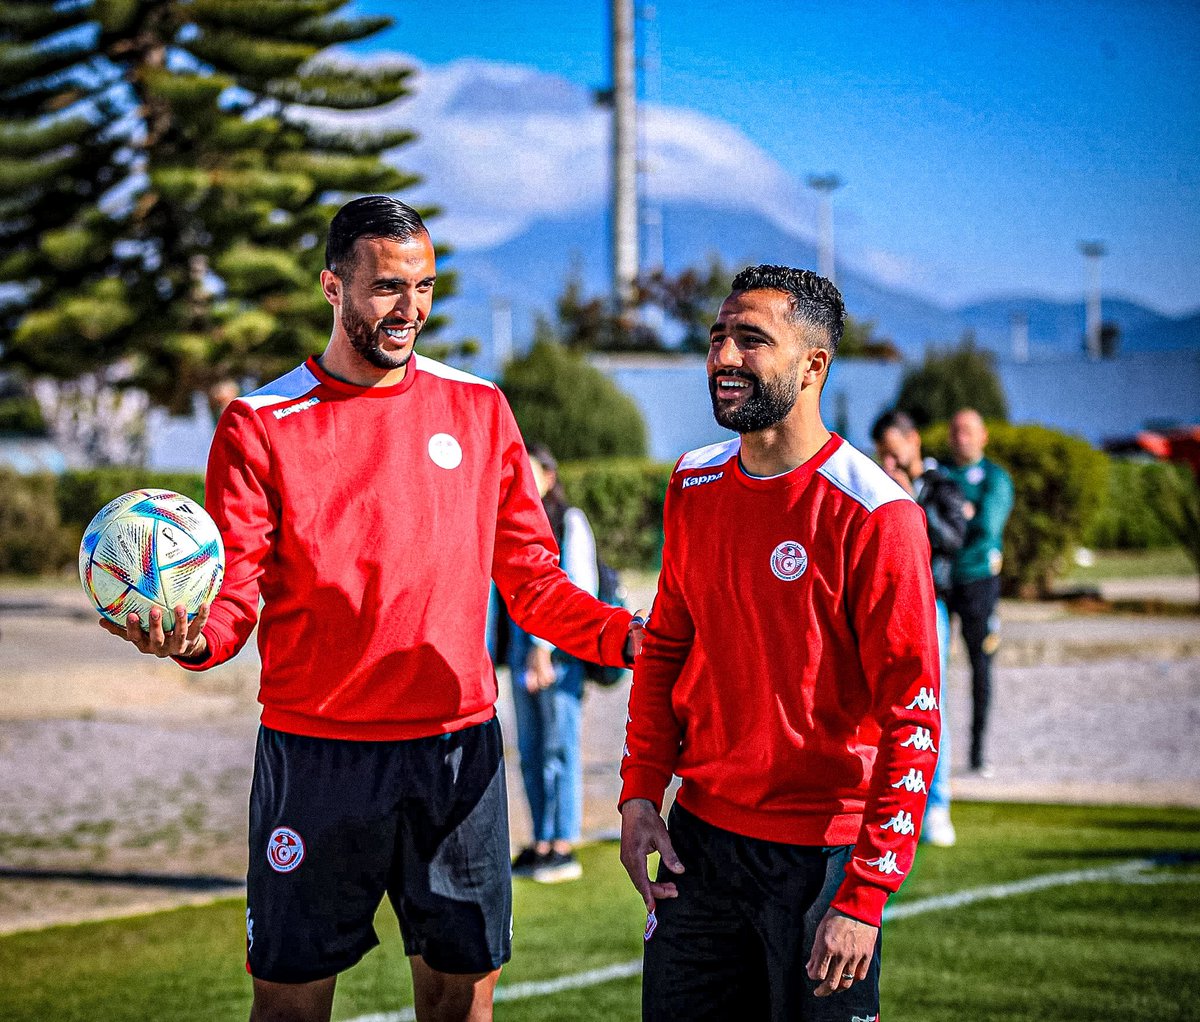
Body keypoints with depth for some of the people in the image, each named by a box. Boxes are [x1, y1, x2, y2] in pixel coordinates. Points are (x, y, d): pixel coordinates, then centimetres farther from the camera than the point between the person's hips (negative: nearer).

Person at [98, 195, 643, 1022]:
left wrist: (628, 637, -8)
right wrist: (192, 638, -27)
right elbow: (236, 596, -4)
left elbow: (532, 580, 9)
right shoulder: (260, 425, -1)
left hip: (458, 747, 2)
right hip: (315, 756, -2)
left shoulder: (479, 410, 8)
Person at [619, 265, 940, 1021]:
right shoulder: (695, 487, 5)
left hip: (819, 856, -6)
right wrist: (640, 793, 5)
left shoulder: (873, 513, -15)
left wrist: (866, 896, -19)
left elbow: (912, 718, -16)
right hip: (698, 835, 6)